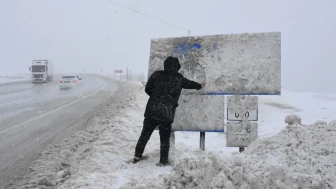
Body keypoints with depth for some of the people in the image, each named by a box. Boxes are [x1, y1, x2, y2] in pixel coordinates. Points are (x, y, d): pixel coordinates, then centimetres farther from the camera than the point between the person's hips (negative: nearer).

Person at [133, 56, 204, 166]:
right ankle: (163, 161, 13)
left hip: (152, 111, 1)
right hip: (167, 114, -1)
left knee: (145, 134, 13)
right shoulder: (179, 79, 4)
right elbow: (190, 84, 23)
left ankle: (137, 156, 18)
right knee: (164, 138, 10)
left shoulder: (157, 75, 2)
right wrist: (199, 86, 43)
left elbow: (147, 89, 5)